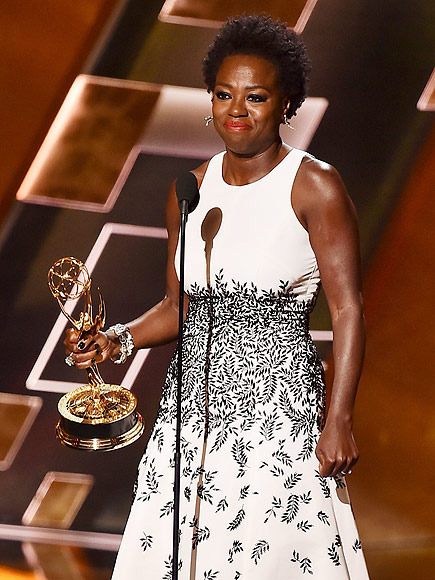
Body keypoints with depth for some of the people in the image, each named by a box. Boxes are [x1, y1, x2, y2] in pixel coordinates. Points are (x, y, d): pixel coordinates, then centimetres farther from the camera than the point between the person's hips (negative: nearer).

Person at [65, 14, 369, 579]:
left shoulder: (315, 186, -7)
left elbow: (347, 309, -9)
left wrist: (339, 421, -13)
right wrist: (118, 340, -2)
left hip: (277, 404, -5)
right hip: (192, 403, 5)